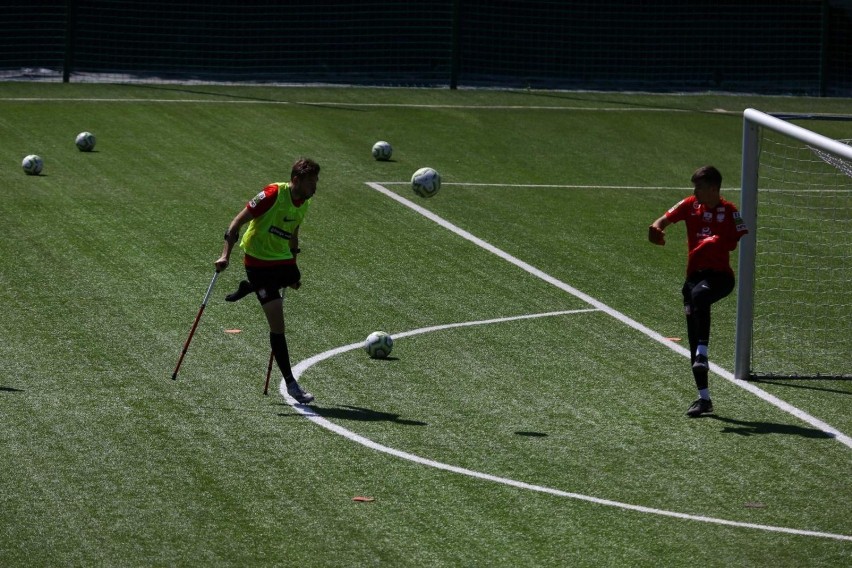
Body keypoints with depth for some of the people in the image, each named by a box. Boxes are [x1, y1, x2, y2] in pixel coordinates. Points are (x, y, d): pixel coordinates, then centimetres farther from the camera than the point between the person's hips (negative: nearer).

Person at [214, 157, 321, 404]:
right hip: (258, 261, -7)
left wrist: (292, 265, 22)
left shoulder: (303, 203, 3)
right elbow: (238, 222, -18)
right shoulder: (273, 195, -21)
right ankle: (290, 383, -4)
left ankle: (248, 288, 39)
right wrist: (226, 255, -25)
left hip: (282, 259, 7)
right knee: (277, 323, -9)